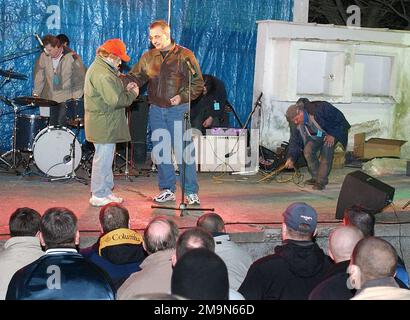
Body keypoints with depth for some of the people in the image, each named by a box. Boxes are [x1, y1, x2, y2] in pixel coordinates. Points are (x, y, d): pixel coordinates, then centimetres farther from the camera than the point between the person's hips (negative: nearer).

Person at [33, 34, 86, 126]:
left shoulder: (72, 57, -10)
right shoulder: (44, 57, 0)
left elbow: (80, 78, -3)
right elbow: (39, 76, 5)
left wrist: (76, 97, -6)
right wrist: (36, 93, -2)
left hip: (66, 98, -3)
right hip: (49, 98, 3)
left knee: (62, 124, -12)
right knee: (51, 124, 0)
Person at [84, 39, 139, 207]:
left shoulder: (98, 68, 15)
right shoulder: (102, 73, -21)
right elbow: (115, 100, -26)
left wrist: (125, 89, 7)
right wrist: (133, 93, -11)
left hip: (104, 124, 11)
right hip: (104, 126, -11)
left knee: (106, 158, 17)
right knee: (103, 158, -3)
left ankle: (106, 191, 27)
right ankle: (98, 196, 4)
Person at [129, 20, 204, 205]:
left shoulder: (184, 56, -2)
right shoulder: (148, 57, 11)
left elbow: (197, 83, -2)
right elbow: (135, 76, 14)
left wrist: (182, 97, -15)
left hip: (178, 110, -5)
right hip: (156, 110, 5)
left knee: (183, 151, -7)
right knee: (160, 151, 8)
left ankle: (192, 192, 1)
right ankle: (167, 190, 19)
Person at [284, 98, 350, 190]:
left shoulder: (320, 108, -38)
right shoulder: (295, 124, -20)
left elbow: (339, 118, -26)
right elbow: (294, 140, -9)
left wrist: (332, 135, -25)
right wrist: (291, 158, -20)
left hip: (332, 132, -5)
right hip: (314, 136, 5)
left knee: (325, 154, -20)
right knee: (308, 151, -11)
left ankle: (321, 181, -14)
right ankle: (315, 177, 5)